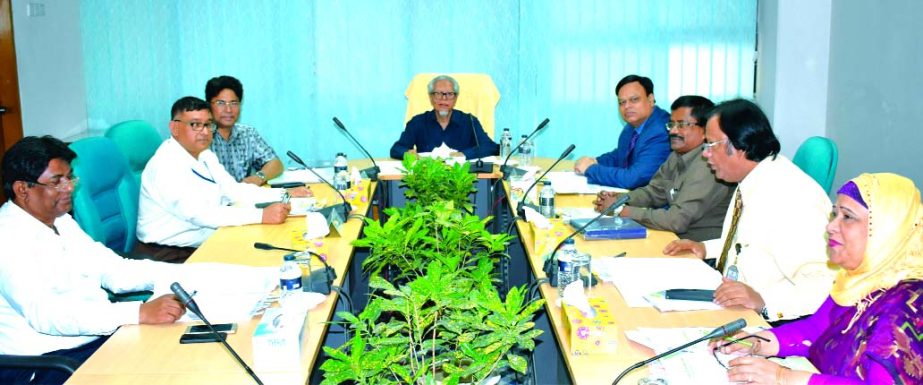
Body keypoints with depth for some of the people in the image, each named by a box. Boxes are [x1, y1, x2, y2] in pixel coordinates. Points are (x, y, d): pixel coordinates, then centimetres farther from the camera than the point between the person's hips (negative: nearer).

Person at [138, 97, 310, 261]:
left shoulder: (204, 155, 9)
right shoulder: (166, 166, -19)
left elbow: (234, 190, 10)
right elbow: (199, 214, -29)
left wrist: (285, 195, -1)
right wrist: (262, 215, -34)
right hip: (171, 255, -8)